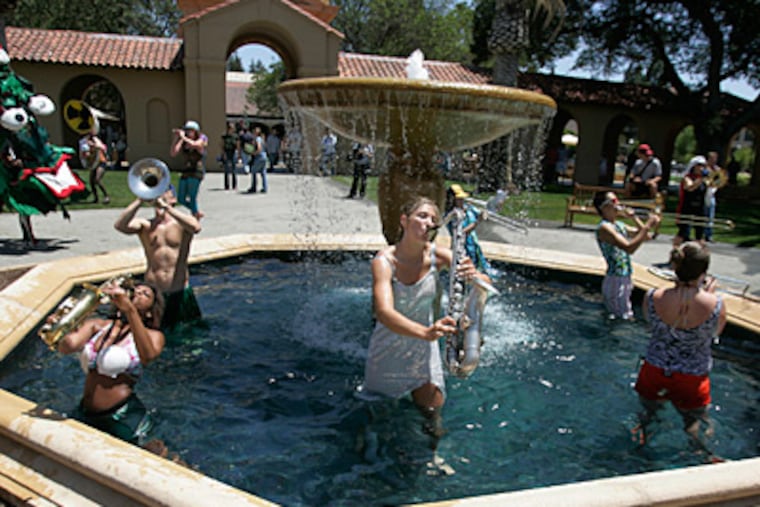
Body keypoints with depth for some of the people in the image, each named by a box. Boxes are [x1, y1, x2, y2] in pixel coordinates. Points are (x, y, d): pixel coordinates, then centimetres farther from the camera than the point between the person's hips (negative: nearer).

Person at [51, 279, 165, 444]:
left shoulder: (153, 336, -2)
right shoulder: (96, 325, 9)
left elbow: (148, 356, -25)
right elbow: (68, 346, -8)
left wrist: (130, 309, -33)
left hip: (124, 419, -4)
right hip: (85, 415, 4)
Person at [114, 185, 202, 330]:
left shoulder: (182, 223, -1)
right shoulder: (145, 225, 4)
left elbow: (196, 227, -26)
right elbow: (120, 225, -16)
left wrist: (166, 206, -28)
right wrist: (141, 200, -20)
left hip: (181, 293, -1)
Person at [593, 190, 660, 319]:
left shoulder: (618, 225, 10)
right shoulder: (604, 228, -17)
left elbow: (645, 236, 13)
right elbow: (629, 248, -27)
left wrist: (635, 218, 1)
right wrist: (647, 226, -26)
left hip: (626, 278, 9)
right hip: (615, 280, -9)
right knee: (623, 319, -5)